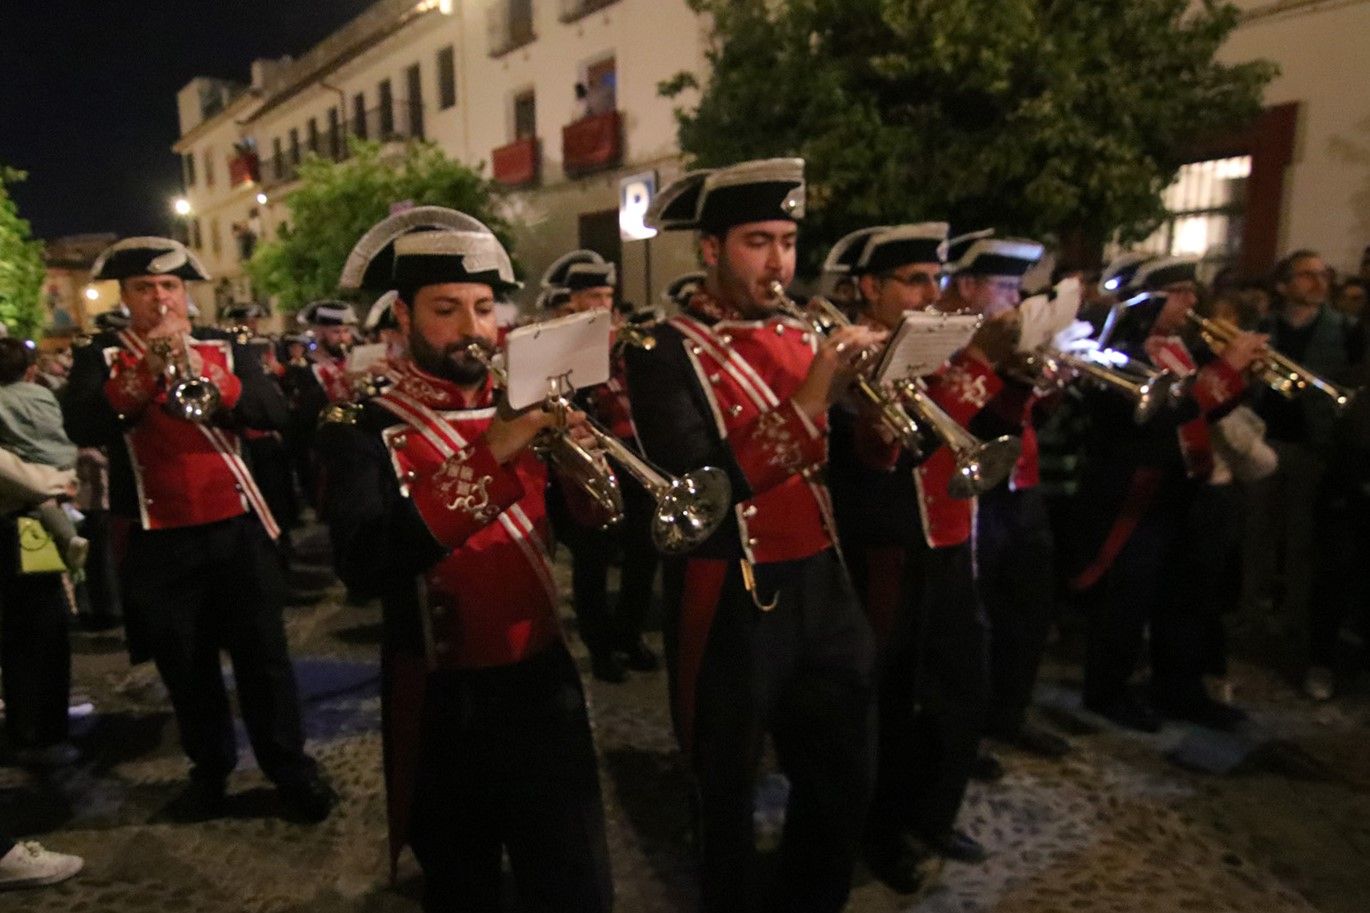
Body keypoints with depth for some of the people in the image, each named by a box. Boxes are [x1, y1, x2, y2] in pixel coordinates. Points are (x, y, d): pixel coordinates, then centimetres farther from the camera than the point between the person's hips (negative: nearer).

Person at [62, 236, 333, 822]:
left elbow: (273, 414, -8)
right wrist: (147, 370, -27)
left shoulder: (225, 348, 5)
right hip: (160, 538, 0)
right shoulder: (102, 357, 3)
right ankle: (210, 771, 28)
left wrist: (202, 369, -22)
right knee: (185, 666, 11)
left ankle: (291, 769, 16)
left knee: (262, 655, 4)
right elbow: (81, 428, -14)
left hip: (236, 527, 0)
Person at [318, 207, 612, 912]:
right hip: (443, 703, -3)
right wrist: (488, 455, -34)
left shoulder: (523, 405, 4)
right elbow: (363, 564, -26)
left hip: (544, 682, 3)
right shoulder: (362, 428, -9)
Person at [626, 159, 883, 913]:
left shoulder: (801, 337, 8)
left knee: (844, 783, 21)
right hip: (731, 606, -6)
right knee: (728, 797, 14)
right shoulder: (667, 352, -12)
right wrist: (810, 398, -27)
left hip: (822, 587, 7)